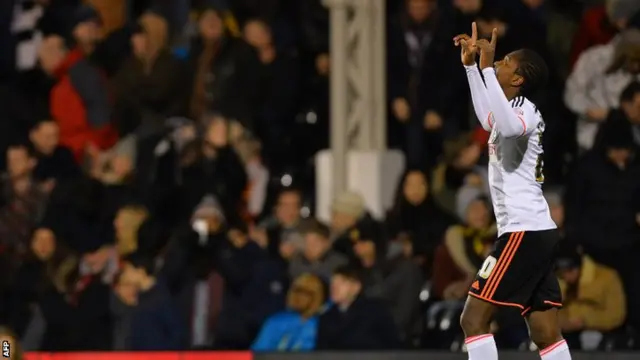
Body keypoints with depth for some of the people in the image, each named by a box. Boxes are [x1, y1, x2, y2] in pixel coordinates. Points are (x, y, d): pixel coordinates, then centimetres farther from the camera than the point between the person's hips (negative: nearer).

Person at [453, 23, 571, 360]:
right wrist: (470, 65, 40)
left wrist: (486, 67, -32)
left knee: (473, 319, -10)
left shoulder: (524, 110, -10)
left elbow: (508, 126, -36)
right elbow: (489, 119, 45)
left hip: (523, 232, -10)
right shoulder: (514, 112, 20)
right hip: (537, 232, 10)